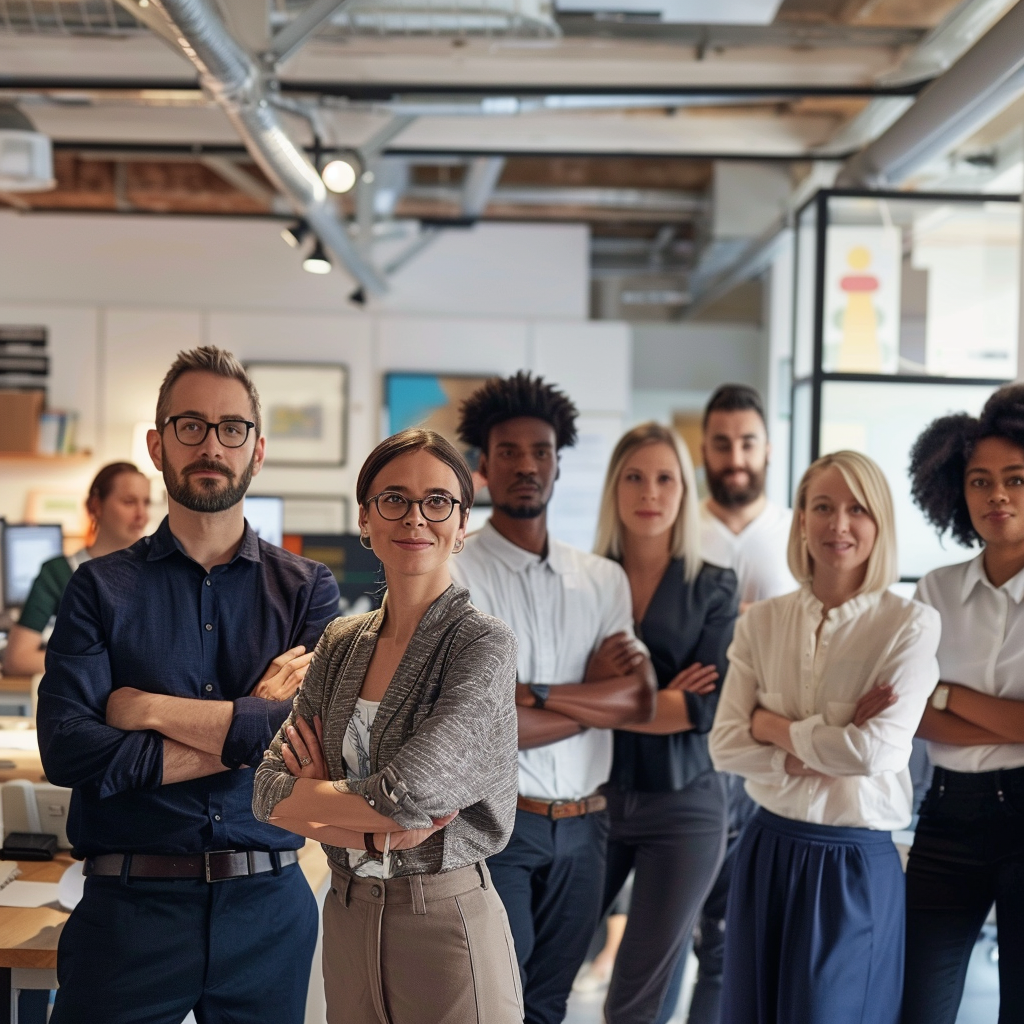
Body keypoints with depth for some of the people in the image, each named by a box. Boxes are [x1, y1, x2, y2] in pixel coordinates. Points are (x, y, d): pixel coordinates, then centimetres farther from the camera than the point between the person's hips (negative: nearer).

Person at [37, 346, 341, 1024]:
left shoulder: (307, 590, 5)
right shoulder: (102, 588, 2)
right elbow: (66, 748, -12)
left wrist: (153, 710, -10)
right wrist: (251, 728, -12)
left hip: (268, 910, 1)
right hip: (130, 908, -1)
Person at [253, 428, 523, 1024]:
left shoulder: (484, 644, -13)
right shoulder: (343, 642, 5)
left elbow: (409, 791, -24)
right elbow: (270, 790, -2)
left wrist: (317, 797, -7)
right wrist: (375, 833, -16)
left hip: (448, 925, -5)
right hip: (347, 920, 5)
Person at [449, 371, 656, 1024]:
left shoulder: (604, 579, 6)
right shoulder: (456, 577, -10)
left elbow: (642, 702, -5)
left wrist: (533, 694, -16)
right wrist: (599, 698, -11)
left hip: (582, 825, 5)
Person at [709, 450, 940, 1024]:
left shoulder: (911, 625, -10)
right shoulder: (762, 622, 2)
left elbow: (878, 751, -20)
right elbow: (725, 746, -4)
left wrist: (773, 726, -9)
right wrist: (815, 756, -16)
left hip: (857, 865, -4)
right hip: (767, 853, 4)